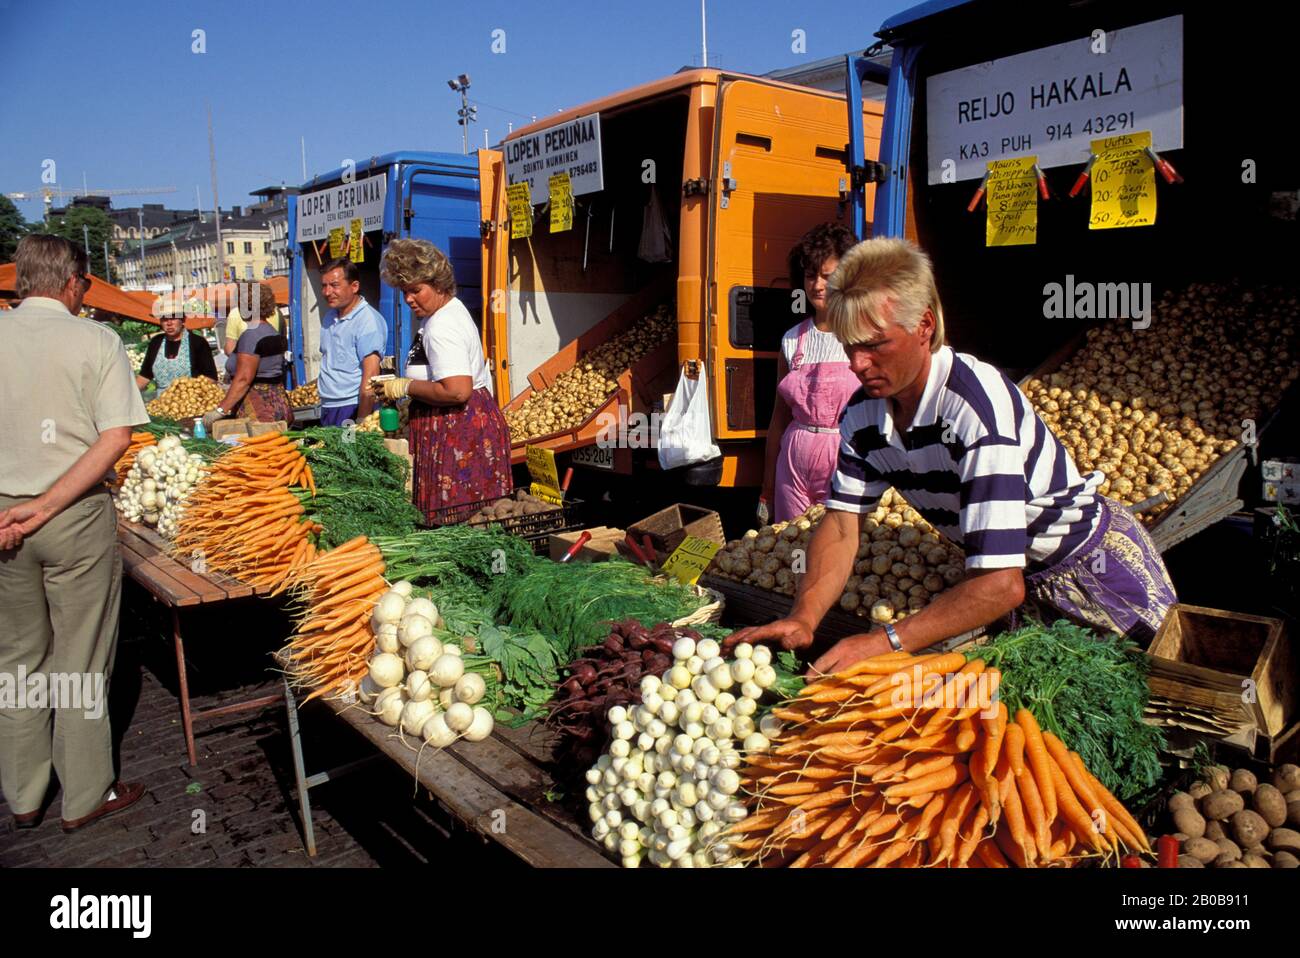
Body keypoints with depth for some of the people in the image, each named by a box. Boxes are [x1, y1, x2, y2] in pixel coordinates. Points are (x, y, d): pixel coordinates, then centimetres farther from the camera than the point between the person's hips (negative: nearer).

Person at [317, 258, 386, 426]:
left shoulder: (368, 321, -15)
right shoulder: (329, 317, 12)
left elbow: (370, 376, -21)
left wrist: (361, 422, -24)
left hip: (353, 411, -8)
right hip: (327, 408, 8)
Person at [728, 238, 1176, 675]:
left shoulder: (977, 404, -37)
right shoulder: (863, 412, -15)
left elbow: (1000, 585, -42)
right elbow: (841, 526, -13)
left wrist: (884, 643, -45)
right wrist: (803, 617, -30)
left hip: (1095, 563, -6)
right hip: (1016, 570, 6)